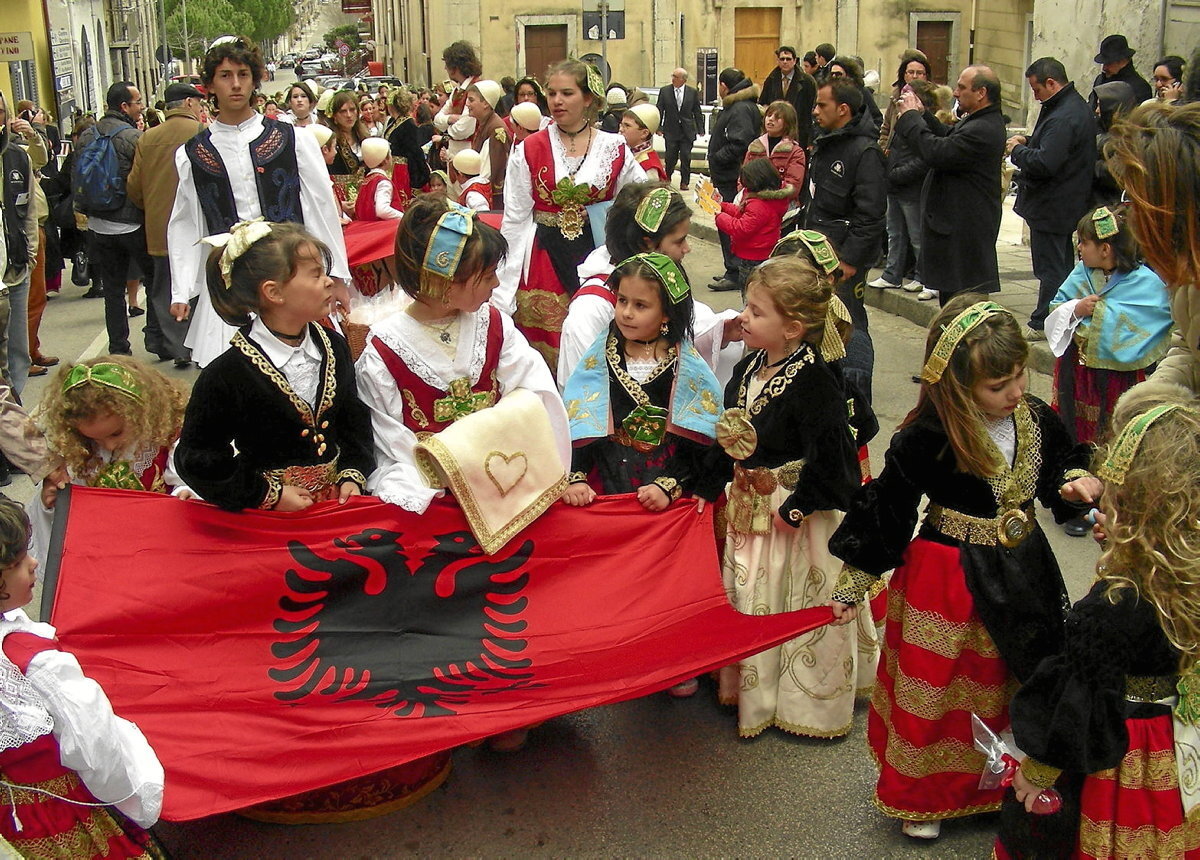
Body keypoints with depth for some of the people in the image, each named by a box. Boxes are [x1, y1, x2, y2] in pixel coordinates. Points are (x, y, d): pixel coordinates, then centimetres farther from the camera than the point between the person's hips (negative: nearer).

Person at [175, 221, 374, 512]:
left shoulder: (334, 347, 8)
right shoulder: (228, 374, -10)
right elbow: (194, 457, -5)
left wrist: (353, 474, 4)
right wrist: (269, 495, -8)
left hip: (337, 500, 4)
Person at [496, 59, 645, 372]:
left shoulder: (614, 149, 4)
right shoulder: (529, 151, 1)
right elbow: (514, 220, -1)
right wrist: (503, 288, -6)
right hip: (545, 261, -1)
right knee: (547, 358, -1)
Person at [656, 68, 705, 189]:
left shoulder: (693, 92, 2)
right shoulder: (664, 91, 2)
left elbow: (697, 112, 5)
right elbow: (659, 110, 3)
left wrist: (700, 129, 1)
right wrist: (658, 127, -5)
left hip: (687, 131, 0)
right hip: (671, 130, 0)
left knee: (686, 158, 1)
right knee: (670, 157, 2)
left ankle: (685, 182, 12)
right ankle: (667, 178, 25)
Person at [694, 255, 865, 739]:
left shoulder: (814, 382, -24)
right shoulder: (749, 368, 1)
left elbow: (827, 456, -26)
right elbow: (726, 439, 10)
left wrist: (794, 506, -19)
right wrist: (707, 488, 9)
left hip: (797, 519, -8)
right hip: (747, 509, 8)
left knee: (795, 607, 7)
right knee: (747, 599, 19)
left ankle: (807, 702, 27)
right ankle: (751, 692, 38)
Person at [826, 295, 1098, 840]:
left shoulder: (1037, 421, -7)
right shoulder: (924, 441, -24)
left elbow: (1061, 467, 13)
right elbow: (884, 513, -15)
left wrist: (1074, 484, -11)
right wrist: (852, 586, -10)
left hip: (1021, 575, 5)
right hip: (945, 582, -5)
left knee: (1014, 683, 20)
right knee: (934, 688, 9)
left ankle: (1005, 786, 43)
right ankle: (920, 796, 32)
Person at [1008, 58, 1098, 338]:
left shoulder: (1063, 118, -25)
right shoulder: (1078, 106, 10)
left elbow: (1044, 163, -31)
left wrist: (1017, 150, -14)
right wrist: (1028, 141, 6)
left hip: (1052, 206, -11)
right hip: (1066, 202, 11)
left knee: (1050, 267, -2)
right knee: (1060, 264, 17)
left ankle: (1043, 324, 7)